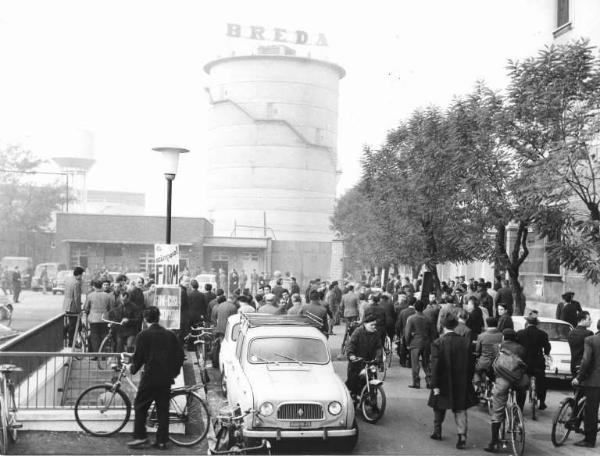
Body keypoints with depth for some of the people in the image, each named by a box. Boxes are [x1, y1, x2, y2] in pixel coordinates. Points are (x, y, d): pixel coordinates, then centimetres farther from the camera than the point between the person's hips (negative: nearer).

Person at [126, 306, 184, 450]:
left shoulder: (143, 335, -6)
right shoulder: (170, 335, 7)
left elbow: (138, 356, -6)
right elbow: (180, 354, 9)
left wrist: (133, 368, 12)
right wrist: (174, 372, 20)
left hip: (150, 376, -4)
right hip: (166, 378, 4)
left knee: (140, 406, 10)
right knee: (163, 408, 9)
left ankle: (140, 436, 6)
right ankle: (162, 440, 10)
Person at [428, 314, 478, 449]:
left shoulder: (437, 343, -13)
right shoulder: (466, 342, -5)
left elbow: (435, 366, -14)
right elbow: (470, 364, 1)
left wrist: (435, 385, -10)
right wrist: (468, 381, 12)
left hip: (443, 384, -1)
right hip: (461, 383, 2)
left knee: (439, 407, 19)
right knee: (460, 410, 7)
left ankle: (437, 432, 32)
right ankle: (462, 436, -4)